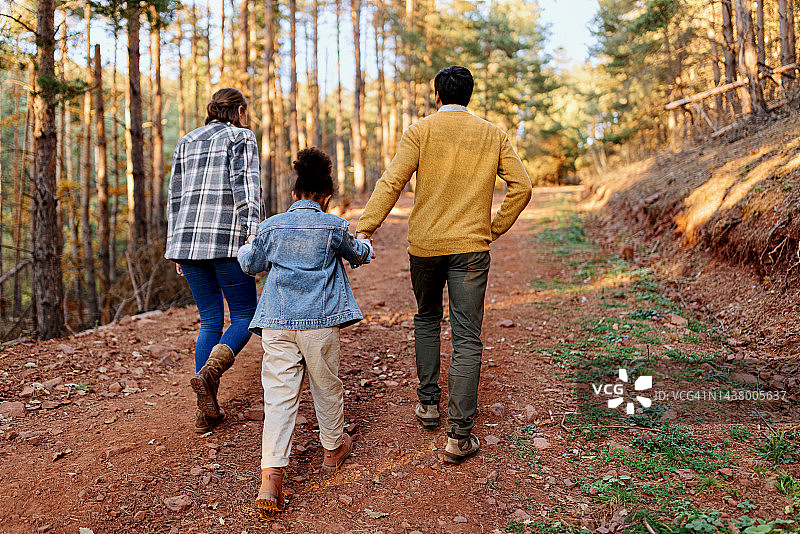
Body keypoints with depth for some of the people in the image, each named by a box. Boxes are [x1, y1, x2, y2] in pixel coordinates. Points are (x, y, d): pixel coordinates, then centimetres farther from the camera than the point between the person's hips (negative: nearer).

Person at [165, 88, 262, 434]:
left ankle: (207, 411, 8)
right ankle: (209, 372, -20)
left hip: (189, 239, 6)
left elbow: (175, 198, 17)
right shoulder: (241, 138, 3)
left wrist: (176, 249, 18)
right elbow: (245, 187, -11)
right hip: (227, 239, -6)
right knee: (244, 316, 6)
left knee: (210, 320, 11)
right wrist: (253, 236, -17)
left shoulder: (187, 142, 20)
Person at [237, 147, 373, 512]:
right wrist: (363, 244, 41)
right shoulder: (334, 227, -1)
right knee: (326, 387, 17)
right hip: (319, 322, -1)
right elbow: (359, 255, 18)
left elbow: (251, 265, 19)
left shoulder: (271, 227, 5)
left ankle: (271, 473, -10)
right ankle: (333, 448, 37)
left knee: (279, 394, 0)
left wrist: (245, 249, 42)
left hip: (276, 324, 2)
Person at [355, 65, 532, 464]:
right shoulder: (492, 135, 7)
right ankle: (459, 436, 0)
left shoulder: (421, 131, 0)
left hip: (425, 244, 0)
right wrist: (496, 228, 11)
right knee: (467, 339, 1)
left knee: (426, 319, 23)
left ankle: (428, 403, 28)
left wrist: (364, 229, -11)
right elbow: (521, 186, 3)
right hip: (471, 247, 0)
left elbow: (391, 182, -10)